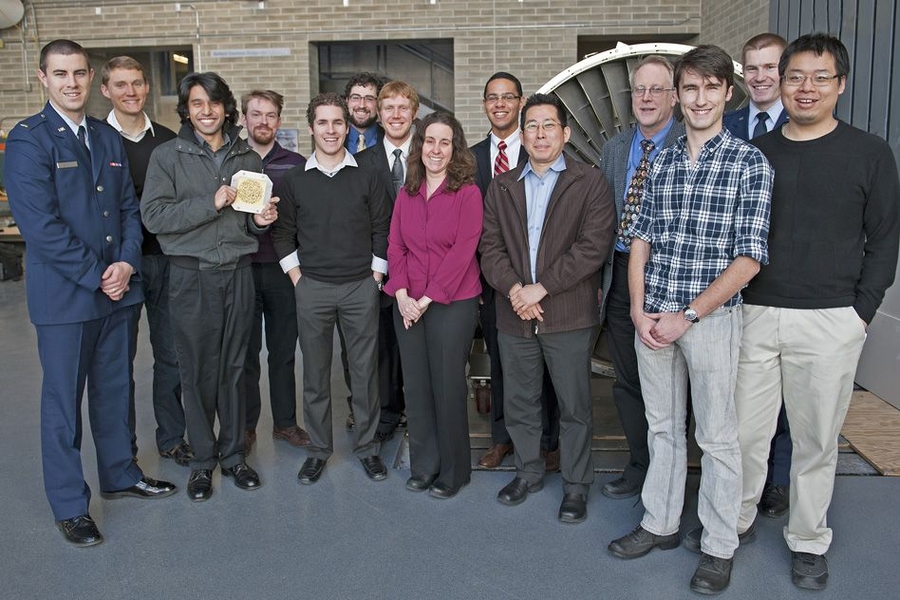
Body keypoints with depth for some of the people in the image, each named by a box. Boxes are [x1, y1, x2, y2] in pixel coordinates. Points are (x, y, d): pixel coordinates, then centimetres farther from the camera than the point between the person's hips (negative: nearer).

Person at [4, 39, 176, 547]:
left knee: (116, 390, 17)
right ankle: (70, 505, 20)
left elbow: (130, 208, 9)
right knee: (64, 401, 6)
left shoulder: (110, 138, 11)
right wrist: (97, 275, -16)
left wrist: (127, 263, -6)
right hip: (65, 295, -5)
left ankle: (121, 474, 35)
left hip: (120, 289, 6)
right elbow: (41, 226, -16)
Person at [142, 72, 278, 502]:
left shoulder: (247, 158, 10)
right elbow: (153, 216, -9)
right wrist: (211, 204, -17)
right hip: (191, 275, -2)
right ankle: (202, 460, 18)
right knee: (197, 370, 3)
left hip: (238, 272, 3)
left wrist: (261, 220, -3)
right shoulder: (168, 156, 0)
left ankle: (233, 454, 22)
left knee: (234, 366, 8)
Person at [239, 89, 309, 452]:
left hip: (283, 269, 1)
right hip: (242, 268, 0)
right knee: (245, 351, 6)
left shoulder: (296, 165, 6)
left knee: (283, 350, 9)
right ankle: (245, 425, 19)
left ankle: (285, 422, 22)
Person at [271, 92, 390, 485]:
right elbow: (283, 234, 8)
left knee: (365, 371, 6)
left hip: (361, 287, 0)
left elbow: (382, 231, 5)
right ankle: (318, 448, 22)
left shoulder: (366, 177, 3)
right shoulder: (293, 180, 5)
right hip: (312, 288, 1)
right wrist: (297, 278, 1)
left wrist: (375, 276, -1)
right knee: (315, 372, 8)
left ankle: (367, 445, 21)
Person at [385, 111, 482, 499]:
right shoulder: (406, 194, 10)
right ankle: (424, 466, 26)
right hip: (408, 306, 5)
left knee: (448, 387, 3)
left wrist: (427, 299, -14)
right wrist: (402, 295, -6)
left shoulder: (467, 193, -6)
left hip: (452, 304, -5)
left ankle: (453, 471, 20)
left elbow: (462, 252, -12)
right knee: (416, 386, 10)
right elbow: (395, 246, 7)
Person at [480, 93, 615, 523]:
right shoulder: (501, 187, 11)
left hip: (569, 316, -3)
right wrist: (513, 288, -13)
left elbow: (593, 246, -12)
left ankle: (576, 485, 25)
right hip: (515, 316, 4)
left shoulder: (590, 184, -2)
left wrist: (541, 287, -16)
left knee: (574, 407, 7)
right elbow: (490, 246, 5)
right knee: (518, 405, 15)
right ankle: (528, 472, 35)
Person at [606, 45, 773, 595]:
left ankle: (719, 547, 22)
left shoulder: (749, 163, -5)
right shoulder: (661, 163, 9)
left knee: (717, 437, 6)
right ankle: (661, 523, 31)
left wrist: (688, 316, -14)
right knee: (663, 427, 15)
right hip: (651, 317, 4)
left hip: (711, 317, -4)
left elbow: (749, 257, -10)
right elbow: (640, 239, 9)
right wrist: (640, 310, -4)